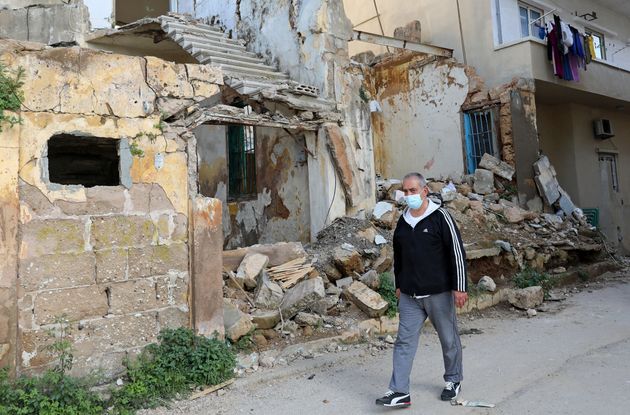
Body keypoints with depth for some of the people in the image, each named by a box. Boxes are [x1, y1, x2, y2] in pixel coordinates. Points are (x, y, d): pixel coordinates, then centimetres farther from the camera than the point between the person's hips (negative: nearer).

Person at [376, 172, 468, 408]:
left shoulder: (440, 217, -10)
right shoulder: (402, 222, 8)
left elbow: (457, 252, -11)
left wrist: (459, 287, -13)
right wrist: (399, 285, 20)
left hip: (439, 293, -4)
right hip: (409, 296, 5)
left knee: (449, 339, 12)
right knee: (404, 341, 1)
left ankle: (454, 380, 34)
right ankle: (400, 392, 5)